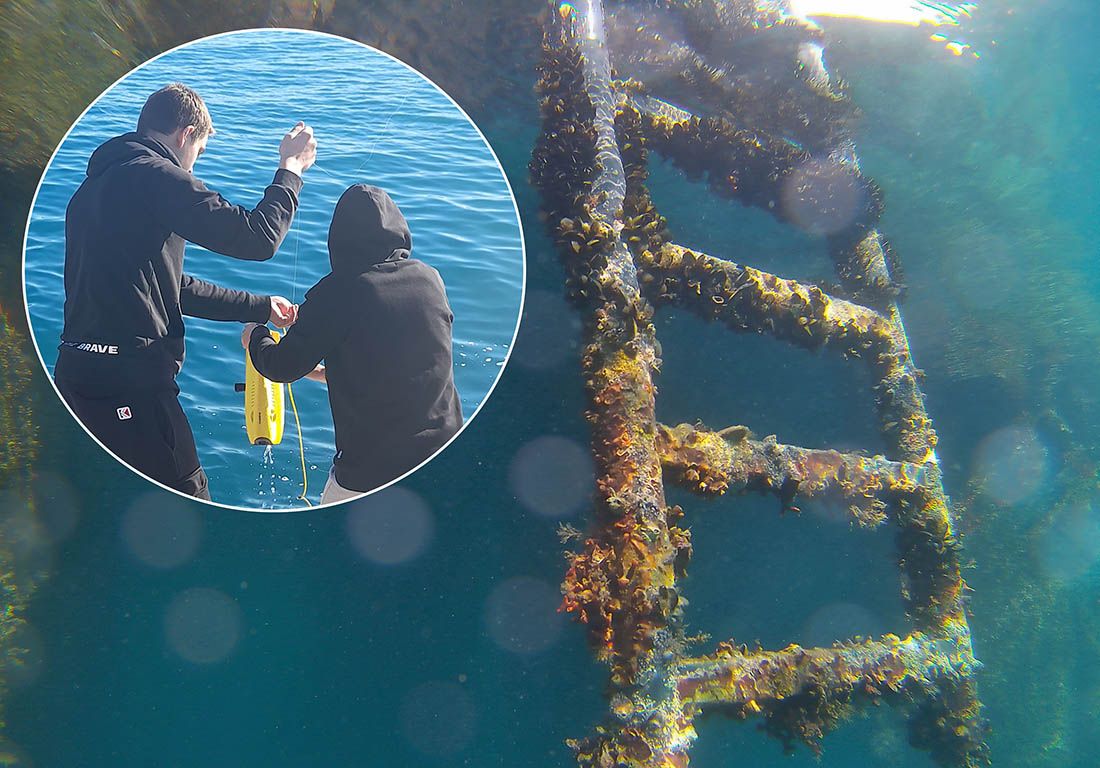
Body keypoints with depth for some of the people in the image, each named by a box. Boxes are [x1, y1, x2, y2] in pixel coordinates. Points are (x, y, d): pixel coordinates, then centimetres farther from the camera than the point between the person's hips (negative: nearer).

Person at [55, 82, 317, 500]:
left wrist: (260, 306, 26)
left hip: (76, 372, 10)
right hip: (128, 383, -10)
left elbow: (171, 285, 22)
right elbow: (258, 238, -15)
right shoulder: (155, 175, -11)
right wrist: (290, 168, 0)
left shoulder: (96, 184, 19)